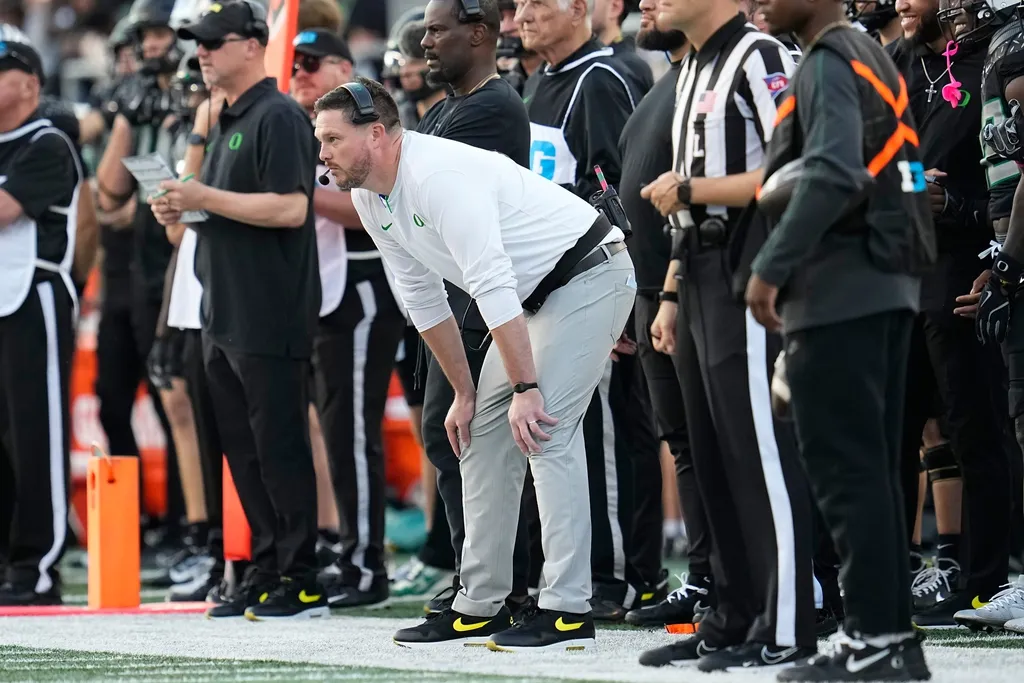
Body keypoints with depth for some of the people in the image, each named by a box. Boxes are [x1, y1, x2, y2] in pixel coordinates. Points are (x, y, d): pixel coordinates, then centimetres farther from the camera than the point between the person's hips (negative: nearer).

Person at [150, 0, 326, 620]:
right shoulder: (228, 122, 19)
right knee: (244, 451, 11)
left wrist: (207, 198, -18)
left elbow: (290, 208, -22)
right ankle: (265, 576, 16)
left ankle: (303, 584, -3)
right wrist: (183, 212, 7)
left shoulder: (279, 117, -11)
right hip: (225, 315, 10)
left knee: (280, 448, -6)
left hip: (271, 319, -10)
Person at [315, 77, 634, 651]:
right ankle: (481, 606, 10)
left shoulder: (439, 177, -28)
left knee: (546, 429, -19)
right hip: (534, 296, 10)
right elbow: (423, 299, 12)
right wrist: (464, 393, 13)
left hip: (590, 275, -10)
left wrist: (525, 388, -29)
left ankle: (568, 609, -18)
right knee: (485, 431, 6)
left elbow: (492, 286, -30)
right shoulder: (371, 200, 3)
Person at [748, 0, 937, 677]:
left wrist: (771, 268, -20)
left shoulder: (828, 64, -11)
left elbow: (833, 175, -24)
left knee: (845, 470, -8)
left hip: (839, 290, -10)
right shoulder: (875, 59, 18)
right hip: (890, 284, 10)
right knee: (874, 469, 11)